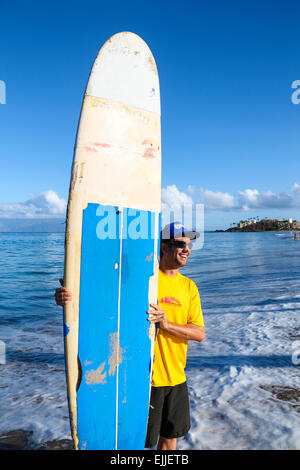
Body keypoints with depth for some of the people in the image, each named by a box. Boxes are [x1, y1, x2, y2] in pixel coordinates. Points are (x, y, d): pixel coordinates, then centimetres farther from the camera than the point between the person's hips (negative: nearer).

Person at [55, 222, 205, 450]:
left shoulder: (189, 286, 2)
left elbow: (200, 334, -3)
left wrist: (167, 324, -20)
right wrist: (67, 296, -38)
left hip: (176, 377, 5)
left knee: (170, 434, 23)